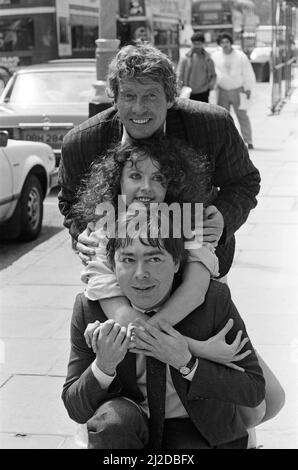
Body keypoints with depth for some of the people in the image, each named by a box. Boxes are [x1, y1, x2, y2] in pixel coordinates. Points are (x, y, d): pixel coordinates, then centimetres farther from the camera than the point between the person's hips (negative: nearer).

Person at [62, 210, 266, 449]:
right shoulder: (89, 308, -13)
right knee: (113, 416, -31)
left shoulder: (214, 300, -17)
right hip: (124, 430, 2)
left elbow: (255, 390, -14)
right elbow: (75, 409, -8)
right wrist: (103, 366, -29)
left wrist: (186, 363, -27)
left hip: (197, 432, -1)